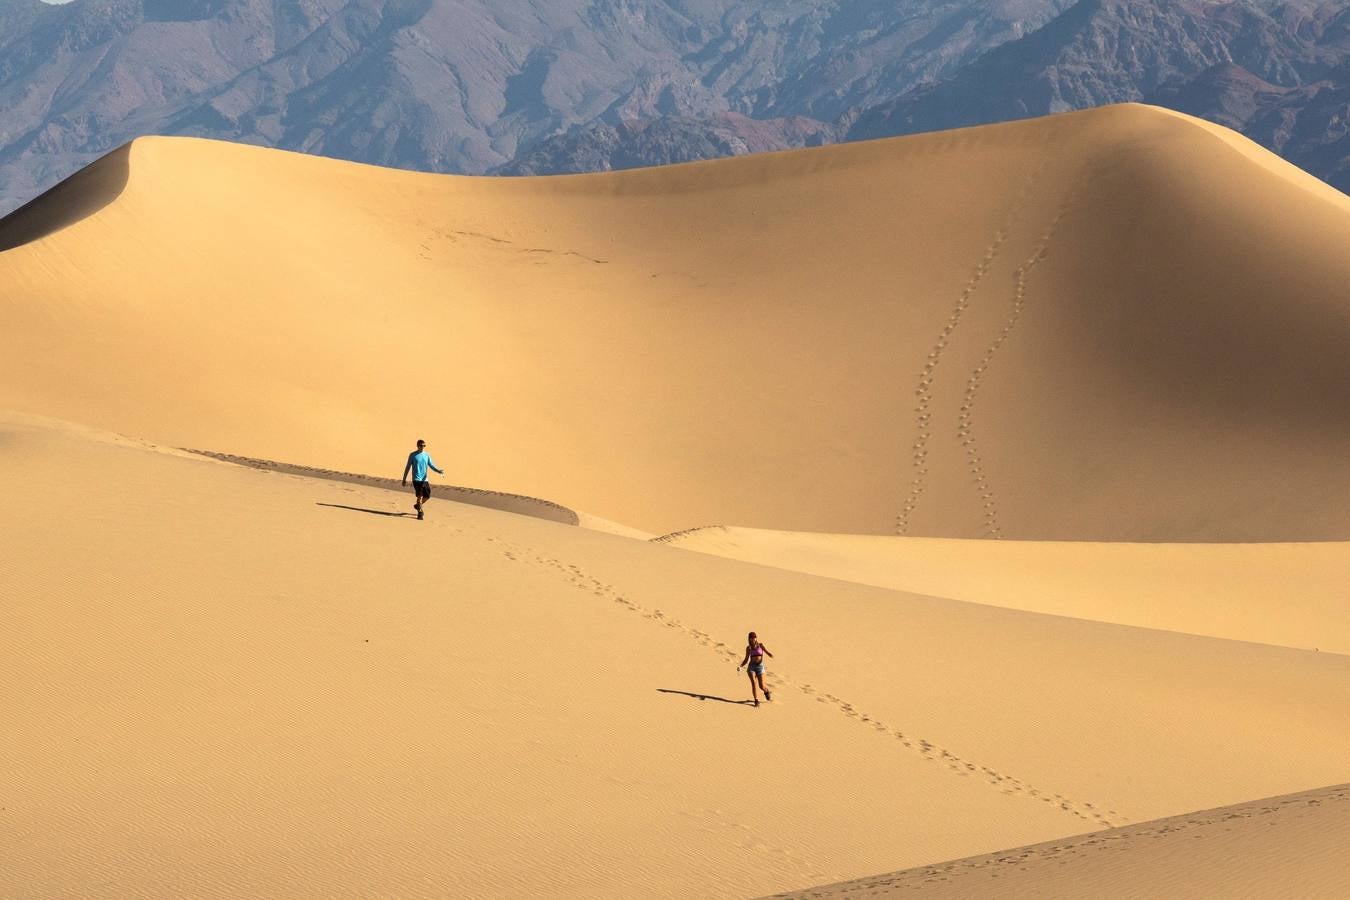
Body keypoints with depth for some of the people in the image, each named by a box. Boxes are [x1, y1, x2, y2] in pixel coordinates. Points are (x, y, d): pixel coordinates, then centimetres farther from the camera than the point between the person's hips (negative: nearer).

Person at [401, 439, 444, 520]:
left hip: (425, 479, 4)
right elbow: (408, 467, 2)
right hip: (416, 479, -4)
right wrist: (404, 479, 2)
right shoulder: (413, 455, -2)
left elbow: (431, 465, 3)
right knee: (419, 496, -11)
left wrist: (439, 471, -17)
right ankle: (420, 512, 1)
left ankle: (418, 505, 31)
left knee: (427, 496, 4)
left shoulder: (427, 455, 8)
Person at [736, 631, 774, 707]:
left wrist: (771, 655, -28)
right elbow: (746, 659, 14)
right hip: (751, 667, 1)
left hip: (760, 666, -1)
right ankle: (756, 701, -17)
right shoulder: (748, 648, 8)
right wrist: (740, 666, -2)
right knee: (753, 683, -20)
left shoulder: (761, 645, 2)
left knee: (762, 686, -6)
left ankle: (766, 691, 30)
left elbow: (769, 654, -4)